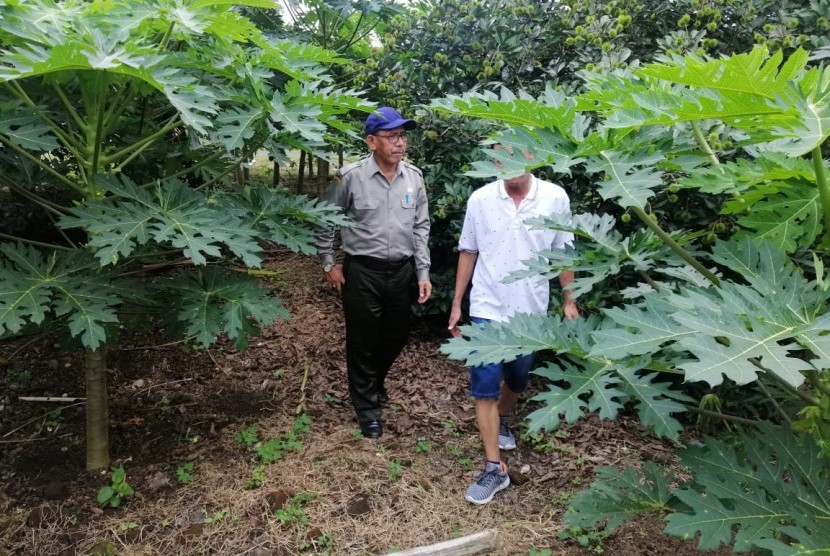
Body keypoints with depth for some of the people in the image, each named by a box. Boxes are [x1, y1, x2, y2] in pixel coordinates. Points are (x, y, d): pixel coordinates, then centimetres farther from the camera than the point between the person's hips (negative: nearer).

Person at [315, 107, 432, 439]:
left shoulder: (414, 177, 0)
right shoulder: (350, 176, -12)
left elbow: (421, 227, 6)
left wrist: (423, 272, 3)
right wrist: (329, 263, -1)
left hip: (402, 271, 4)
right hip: (362, 271, -4)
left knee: (396, 337, 17)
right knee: (363, 340, 7)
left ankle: (375, 381, 47)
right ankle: (366, 406, 27)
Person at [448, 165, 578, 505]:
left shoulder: (555, 198, -7)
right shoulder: (480, 199, -6)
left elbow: (563, 253, 3)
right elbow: (468, 253, 3)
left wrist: (569, 301, 5)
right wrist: (457, 304, 5)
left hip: (531, 311, 1)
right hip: (488, 309, -1)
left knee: (517, 380, 19)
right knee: (485, 389, -3)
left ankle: (503, 420, 50)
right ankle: (494, 468, 7)